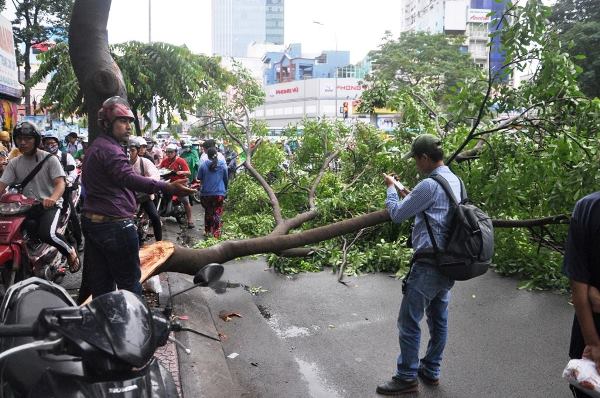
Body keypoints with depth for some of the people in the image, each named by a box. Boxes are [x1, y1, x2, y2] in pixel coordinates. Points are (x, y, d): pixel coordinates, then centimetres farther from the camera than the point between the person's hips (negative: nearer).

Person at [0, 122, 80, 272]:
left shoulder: (49, 159, -4)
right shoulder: (14, 163, 10)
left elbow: (60, 183, -14)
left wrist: (52, 198, -36)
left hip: (50, 205, -5)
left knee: (46, 234, -30)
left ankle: (70, 251, -1)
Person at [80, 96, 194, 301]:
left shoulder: (94, 148, 18)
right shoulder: (109, 149, -16)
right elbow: (129, 178, -33)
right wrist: (167, 187, -44)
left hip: (92, 222, 10)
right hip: (115, 225, -10)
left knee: (98, 283, 14)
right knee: (129, 283, -1)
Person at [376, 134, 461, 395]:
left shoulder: (429, 185, -20)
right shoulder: (455, 181, 8)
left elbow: (397, 214, -10)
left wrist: (391, 188, 5)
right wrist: (410, 197, 14)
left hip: (428, 264, -9)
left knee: (409, 322, 2)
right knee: (439, 319, 17)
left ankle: (407, 378, 12)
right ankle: (431, 371, 31)